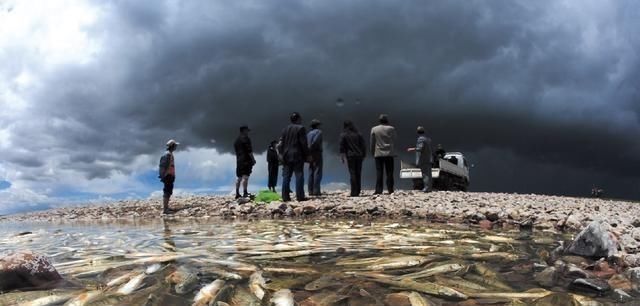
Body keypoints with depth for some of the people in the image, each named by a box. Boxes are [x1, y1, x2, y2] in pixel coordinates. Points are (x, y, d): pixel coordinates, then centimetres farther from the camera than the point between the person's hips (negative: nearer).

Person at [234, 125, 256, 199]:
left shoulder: (236, 140, 20)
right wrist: (253, 159, -9)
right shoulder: (245, 138, -6)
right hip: (246, 160, -9)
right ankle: (245, 193, -19)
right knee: (245, 176, -13)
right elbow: (249, 150, -12)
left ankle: (237, 193, 9)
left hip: (239, 161, 9)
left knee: (239, 177, 9)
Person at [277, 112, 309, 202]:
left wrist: (281, 153, 11)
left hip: (287, 156, 5)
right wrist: (307, 155, -2)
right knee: (299, 176, -4)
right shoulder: (301, 128, -4)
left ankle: (285, 196, 4)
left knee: (286, 177, 5)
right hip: (297, 156, -5)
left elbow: (281, 143, 9)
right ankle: (300, 196, -7)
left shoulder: (285, 129, 13)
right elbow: (304, 144, -8)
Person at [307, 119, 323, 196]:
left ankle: (311, 191, 5)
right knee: (317, 173, -7)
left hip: (310, 155, 7)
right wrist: (311, 149, -12)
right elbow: (315, 141, -19)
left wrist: (308, 152, 5)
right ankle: (316, 191, -12)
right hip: (317, 153, -7)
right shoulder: (319, 132, -3)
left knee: (311, 173, 7)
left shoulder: (308, 133, 17)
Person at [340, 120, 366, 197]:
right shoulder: (358, 134, 9)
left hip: (350, 156, -3)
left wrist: (342, 156, 3)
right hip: (359, 156, 3)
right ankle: (358, 191, 11)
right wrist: (363, 155, 13)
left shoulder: (343, 135, 1)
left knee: (352, 174, -4)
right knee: (358, 174, 8)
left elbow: (342, 147, -1)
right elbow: (363, 146, 8)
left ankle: (354, 192, -9)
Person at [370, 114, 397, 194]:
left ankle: (378, 190, -5)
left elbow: (372, 143, 5)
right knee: (389, 172, 3)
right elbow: (394, 140, 7)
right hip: (389, 153, -1)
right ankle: (390, 189, 1)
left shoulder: (374, 129, 2)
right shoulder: (391, 129, -1)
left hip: (378, 154, 1)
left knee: (379, 172, 0)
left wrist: (372, 153, 13)